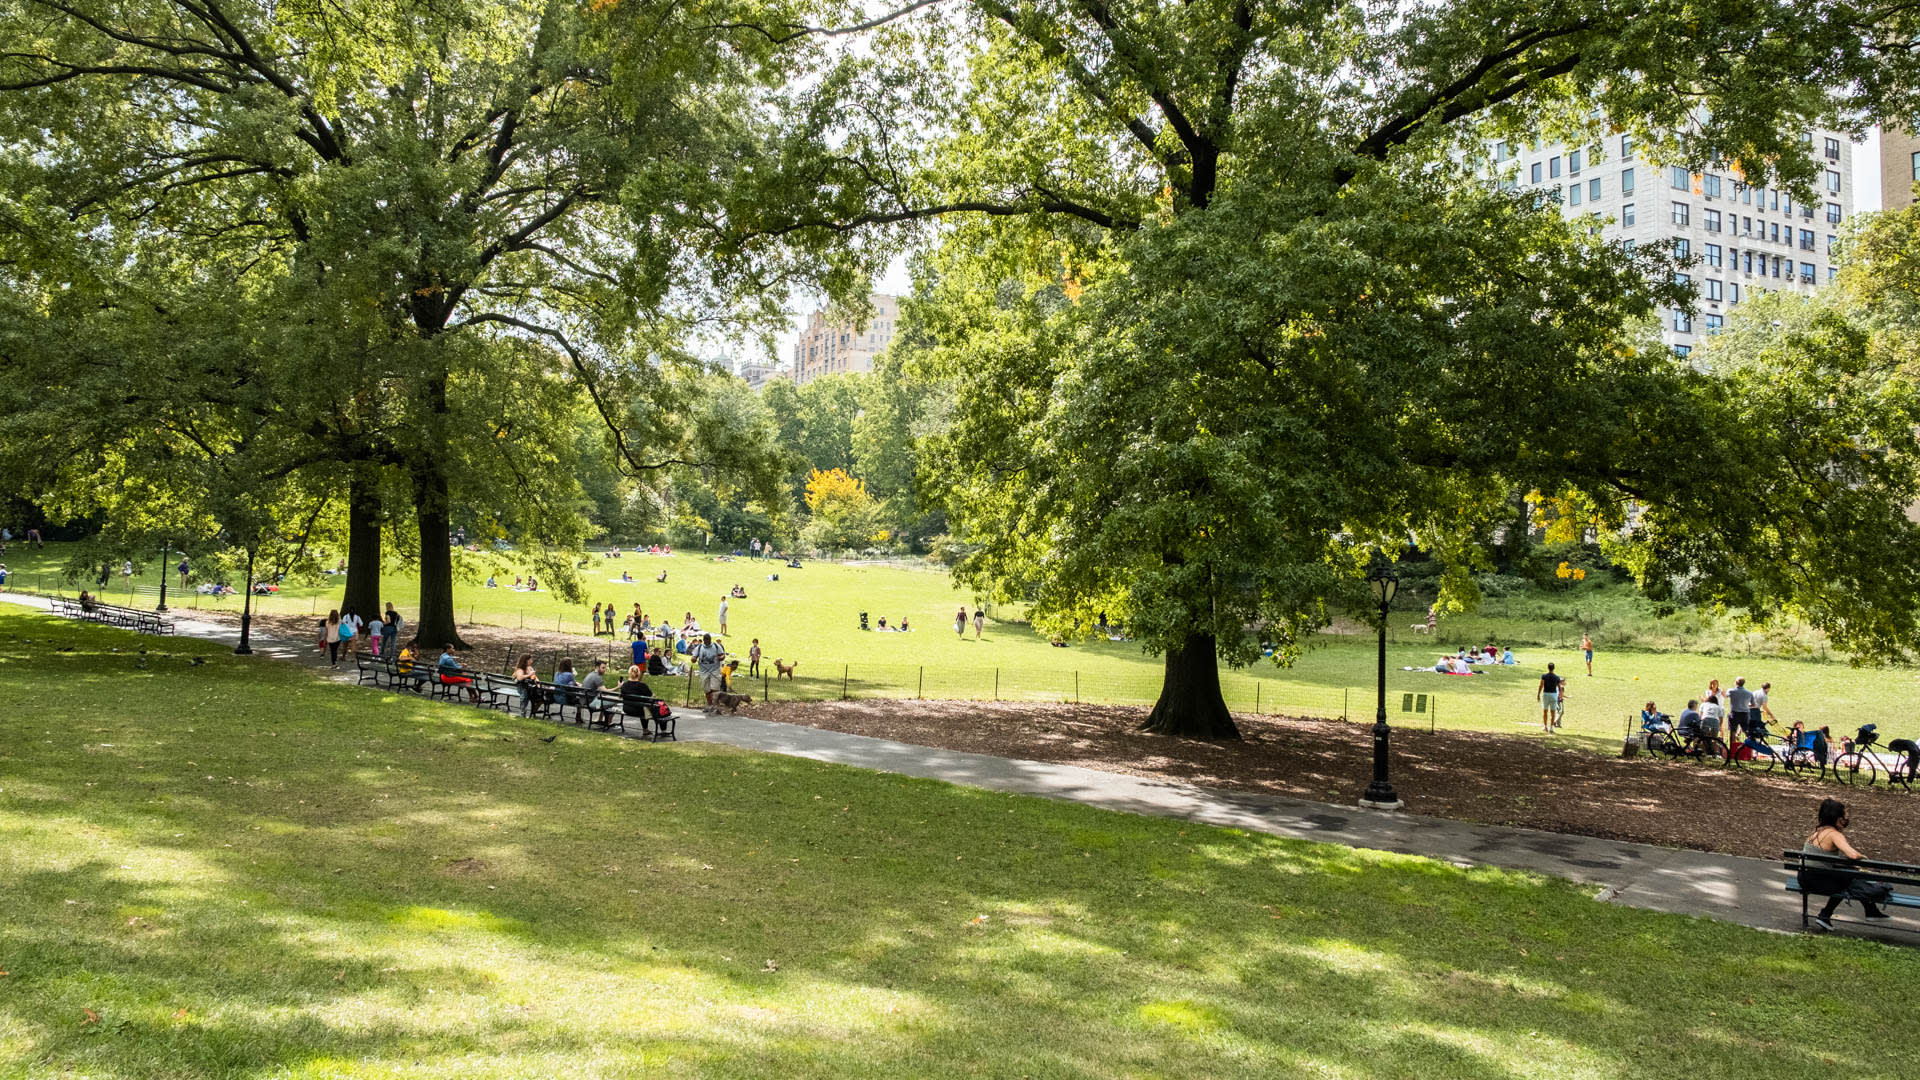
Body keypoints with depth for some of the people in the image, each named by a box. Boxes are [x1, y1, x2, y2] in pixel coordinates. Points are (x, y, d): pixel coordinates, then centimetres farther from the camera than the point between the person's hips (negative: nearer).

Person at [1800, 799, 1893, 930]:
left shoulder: (1817, 830, 10)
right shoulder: (1834, 834, -15)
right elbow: (1853, 855, -28)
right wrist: (1863, 856, -5)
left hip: (1805, 877, 8)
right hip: (1816, 879, -8)